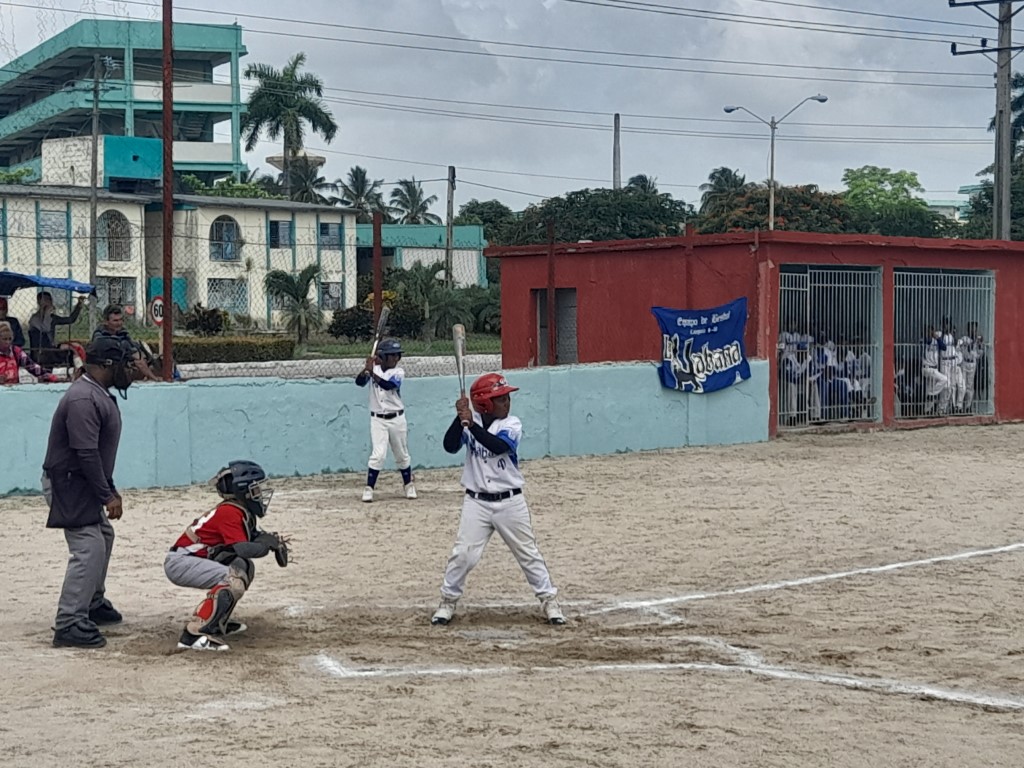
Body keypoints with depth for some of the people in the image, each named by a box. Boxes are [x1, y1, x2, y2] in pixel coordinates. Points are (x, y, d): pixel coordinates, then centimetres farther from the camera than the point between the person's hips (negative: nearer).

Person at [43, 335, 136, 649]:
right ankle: (69, 625, -16)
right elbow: (86, 453, -28)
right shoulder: (83, 399, -23)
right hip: (67, 484, -11)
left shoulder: (101, 395, 11)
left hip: (84, 484, 11)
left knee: (103, 536, 24)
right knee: (88, 549, -17)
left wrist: (110, 489, 18)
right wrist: (108, 496, -25)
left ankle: (93, 603, 40)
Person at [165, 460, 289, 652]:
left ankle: (217, 623, 18)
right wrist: (267, 545, -12)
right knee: (234, 579, -26)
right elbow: (242, 548, -28)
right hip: (179, 562, -10)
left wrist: (272, 540, -5)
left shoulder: (243, 512, 11)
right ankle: (194, 634, -31)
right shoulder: (230, 512, -19)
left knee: (244, 567, 18)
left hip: (193, 559, 10)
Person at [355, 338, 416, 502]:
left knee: (402, 455, 12)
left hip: (397, 419, 1)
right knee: (378, 454, -14)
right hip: (378, 420, -1)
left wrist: (372, 372, -32)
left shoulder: (398, 373, -6)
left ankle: (408, 485, 31)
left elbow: (387, 385, -25)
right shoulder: (374, 369, -1)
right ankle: (369, 488, -4)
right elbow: (359, 381, -15)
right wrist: (366, 368, -30)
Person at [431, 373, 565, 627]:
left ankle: (549, 600, 17)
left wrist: (471, 424, -31)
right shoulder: (469, 423, -2)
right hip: (477, 502, 0)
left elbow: (498, 446, -26)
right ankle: (448, 601, 16)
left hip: (510, 502, 0)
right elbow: (450, 446, -16)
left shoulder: (512, 425, -7)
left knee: (529, 554, 6)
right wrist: (460, 418, -27)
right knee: (463, 555, -2)